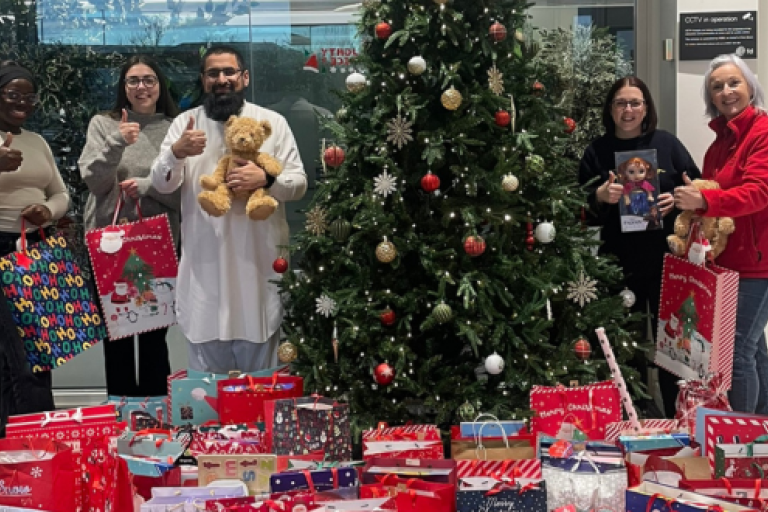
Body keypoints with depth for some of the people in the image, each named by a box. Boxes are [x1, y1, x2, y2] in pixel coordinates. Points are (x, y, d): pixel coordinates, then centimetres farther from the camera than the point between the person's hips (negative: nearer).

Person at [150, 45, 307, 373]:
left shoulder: (273, 122, 5)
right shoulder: (185, 123, 6)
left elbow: (299, 183, 2)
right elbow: (162, 185, -1)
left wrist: (266, 180, -19)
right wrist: (176, 152, -22)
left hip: (259, 259, 0)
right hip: (205, 262, 1)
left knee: (260, 370, 10)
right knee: (207, 370, 10)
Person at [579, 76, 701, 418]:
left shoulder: (667, 144, 3)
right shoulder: (597, 151, 4)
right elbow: (581, 209, 3)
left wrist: (677, 200, -15)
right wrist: (600, 197, -17)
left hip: (666, 258, -1)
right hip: (620, 261, 1)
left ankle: (676, 413, 19)